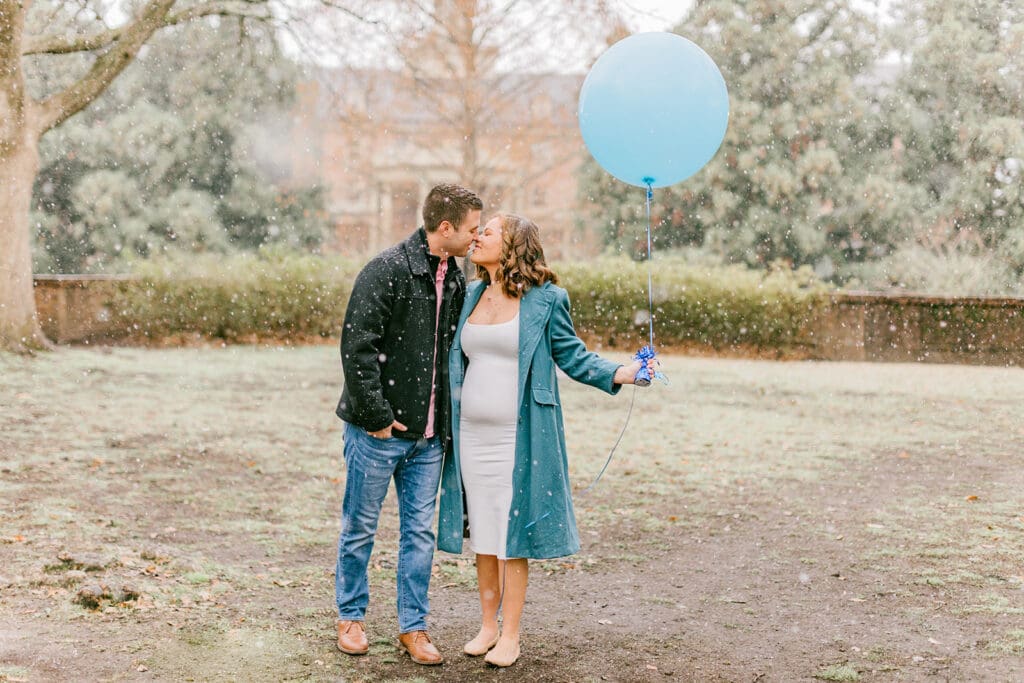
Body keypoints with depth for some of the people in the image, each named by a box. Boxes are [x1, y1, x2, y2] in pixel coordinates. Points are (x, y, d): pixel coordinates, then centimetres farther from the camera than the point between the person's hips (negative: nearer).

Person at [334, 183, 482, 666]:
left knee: (419, 531, 10)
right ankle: (351, 617, 24)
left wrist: (447, 421, 10)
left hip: (428, 435, 6)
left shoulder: (455, 279, 9)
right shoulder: (386, 271, -14)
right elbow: (356, 348, -17)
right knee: (360, 527, 8)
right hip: (379, 431, -6)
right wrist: (376, 416, -17)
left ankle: (413, 626, 20)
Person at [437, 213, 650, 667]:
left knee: (512, 535, 0)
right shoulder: (472, 296, 11)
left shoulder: (545, 299, -5)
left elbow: (572, 356, -3)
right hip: (471, 433, 5)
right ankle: (488, 626, 23)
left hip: (517, 437, -5)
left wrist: (619, 374, -16)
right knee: (481, 533, 10)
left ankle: (510, 636, 10)